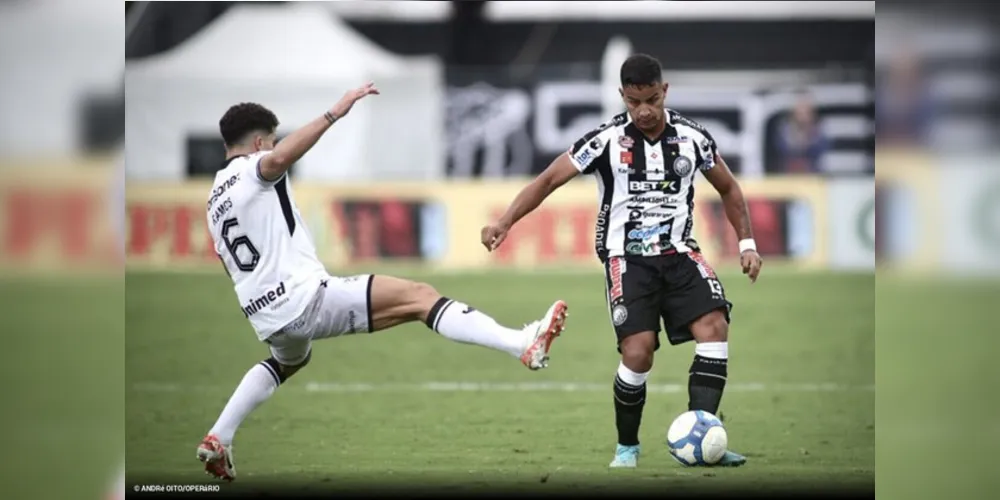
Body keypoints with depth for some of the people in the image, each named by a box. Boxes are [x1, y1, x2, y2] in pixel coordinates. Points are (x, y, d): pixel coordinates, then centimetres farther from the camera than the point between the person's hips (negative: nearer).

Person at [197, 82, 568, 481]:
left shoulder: (216, 199, 21)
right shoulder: (252, 171, -4)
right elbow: (282, 157, -30)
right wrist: (335, 113, -33)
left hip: (267, 320, 9)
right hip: (305, 298, -9)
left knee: (286, 362, 43)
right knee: (419, 297, -11)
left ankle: (217, 441, 33)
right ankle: (523, 344, -26)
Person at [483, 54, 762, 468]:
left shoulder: (692, 138, 1)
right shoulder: (606, 140, -7)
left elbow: (728, 188, 17)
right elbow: (549, 179, -5)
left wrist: (746, 243, 9)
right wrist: (504, 223, -16)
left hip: (679, 253, 3)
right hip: (627, 258, -3)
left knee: (714, 325, -21)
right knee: (638, 351, -19)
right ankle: (627, 447, 4)